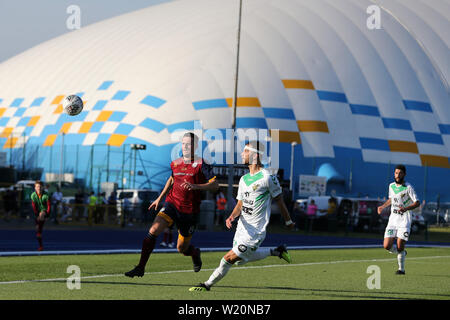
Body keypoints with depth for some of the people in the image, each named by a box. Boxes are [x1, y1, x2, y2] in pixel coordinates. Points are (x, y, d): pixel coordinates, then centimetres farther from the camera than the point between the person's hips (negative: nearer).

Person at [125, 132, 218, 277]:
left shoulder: (201, 164, -8)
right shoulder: (175, 164, 7)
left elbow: (215, 185, -14)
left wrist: (196, 186, -28)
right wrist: (160, 198, 25)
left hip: (189, 211, -3)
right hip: (172, 204, 3)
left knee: (182, 248, 6)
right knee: (153, 231, -19)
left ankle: (195, 253, 44)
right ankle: (140, 267, -14)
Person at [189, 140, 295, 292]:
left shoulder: (268, 177, -14)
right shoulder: (244, 179, 10)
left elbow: (280, 201, -4)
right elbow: (240, 205, 14)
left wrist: (288, 222, 6)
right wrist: (232, 217, -7)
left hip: (255, 231, -8)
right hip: (242, 227, 8)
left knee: (229, 258, -11)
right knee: (240, 259, 16)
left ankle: (208, 284, 5)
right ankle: (276, 251, 28)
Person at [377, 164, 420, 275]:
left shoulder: (408, 188, -9)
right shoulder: (391, 186, 9)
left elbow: (417, 203, -12)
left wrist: (406, 208, -27)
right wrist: (383, 206, 14)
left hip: (404, 221, -5)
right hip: (393, 219, 5)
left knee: (400, 247, -9)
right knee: (387, 246, -6)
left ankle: (401, 269, 11)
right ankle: (401, 253, 25)